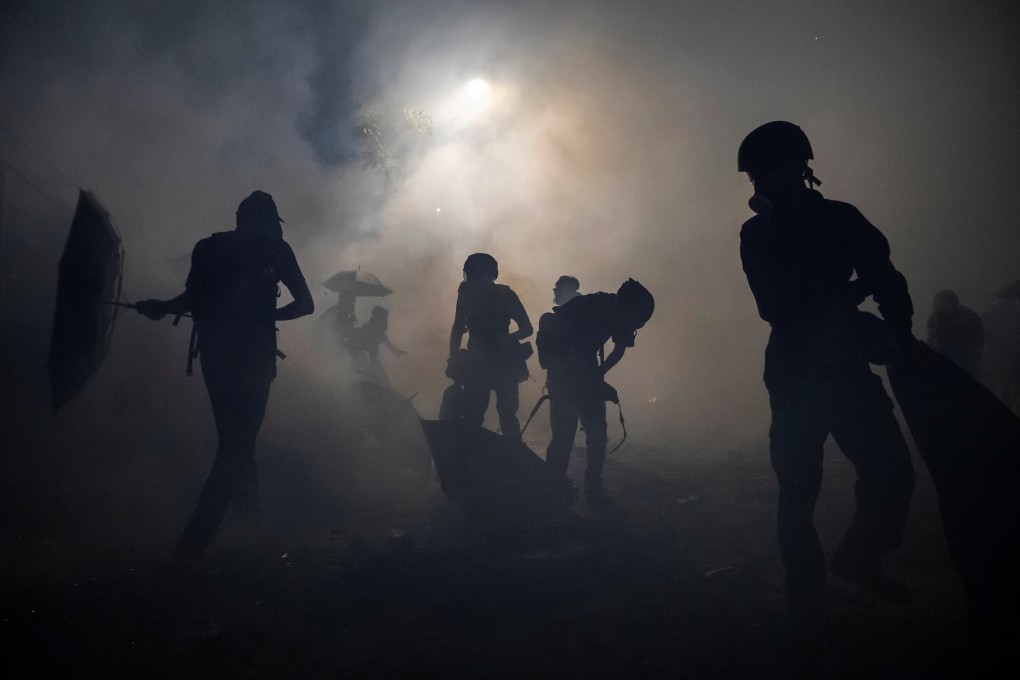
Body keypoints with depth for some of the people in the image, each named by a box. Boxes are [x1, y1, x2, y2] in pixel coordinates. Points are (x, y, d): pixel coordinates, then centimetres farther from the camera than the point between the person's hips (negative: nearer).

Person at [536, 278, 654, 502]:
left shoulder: (618, 313, -8)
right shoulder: (589, 310, -30)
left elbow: (620, 347, 11)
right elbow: (576, 359, -28)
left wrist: (599, 371, 3)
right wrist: (600, 386, -20)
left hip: (584, 366, 7)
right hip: (562, 365, -7)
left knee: (597, 431, 4)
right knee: (564, 432, -10)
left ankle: (593, 486, 13)